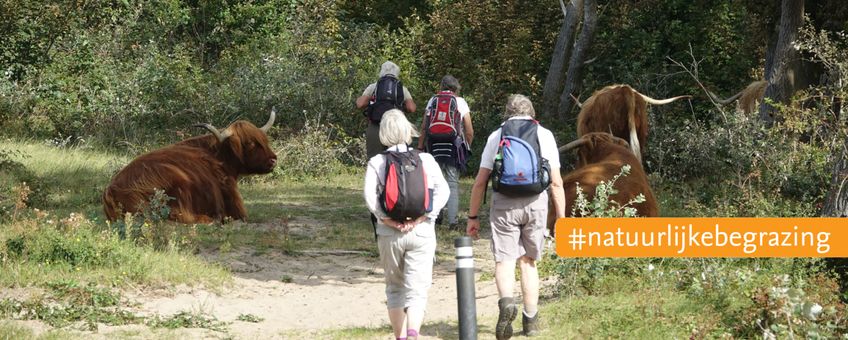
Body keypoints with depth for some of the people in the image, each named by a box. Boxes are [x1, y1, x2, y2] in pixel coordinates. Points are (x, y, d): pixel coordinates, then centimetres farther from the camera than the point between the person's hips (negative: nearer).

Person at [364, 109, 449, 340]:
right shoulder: (425, 160, 2)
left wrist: (387, 219, -8)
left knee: (394, 288, 17)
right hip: (422, 233, -1)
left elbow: (370, 195, -13)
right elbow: (442, 191, -8)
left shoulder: (376, 163, 1)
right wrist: (422, 217, -9)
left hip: (389, 233, 1)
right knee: (417, 290, -3)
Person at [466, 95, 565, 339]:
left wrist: (473, 217, 13)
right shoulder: (544, 135, 10)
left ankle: (506, 301, -29)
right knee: (528, 262, 14)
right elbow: (556, 182, 5)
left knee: (504, 260, -1)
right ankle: (530, 320, 15)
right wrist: (561, 218, 9)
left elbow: (480, 182, 7)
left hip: (504, 203, -1)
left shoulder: (496, 136, 9)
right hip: (536, 202, 1)